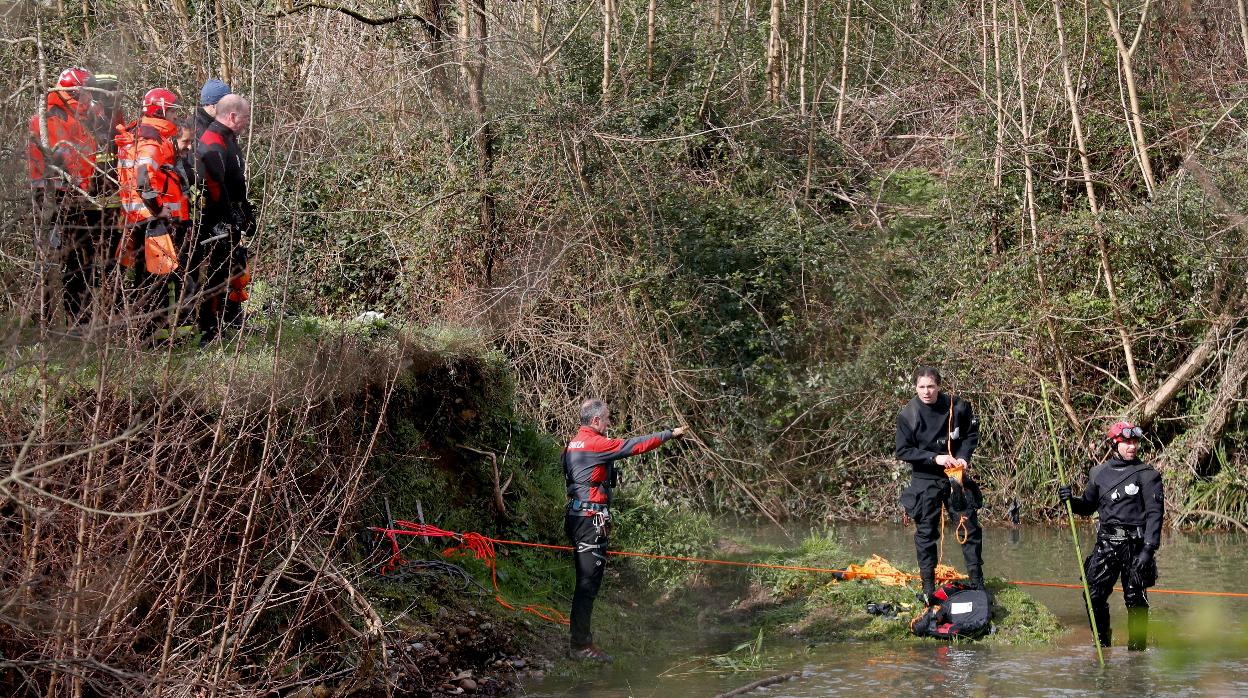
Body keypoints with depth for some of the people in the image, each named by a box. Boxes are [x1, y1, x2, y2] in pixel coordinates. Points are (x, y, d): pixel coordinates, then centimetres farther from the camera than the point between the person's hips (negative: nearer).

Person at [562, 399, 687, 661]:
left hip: (576, 517, 10)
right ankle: (581, 646, -6)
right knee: (588, 582, -7)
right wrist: (670, 433, 0)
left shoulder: (574, 444, 16)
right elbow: (635, 446, -12)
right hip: (591, 519, -10)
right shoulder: (595, 443, -15)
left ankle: (581, 640, 20)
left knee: (586, 581, 15)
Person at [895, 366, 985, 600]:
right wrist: (935, 458, -19)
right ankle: (928, 587, 12)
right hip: (925, 481, -1)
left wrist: (964, 456, -9)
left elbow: (971, 434, 8)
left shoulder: (957, 408, -8)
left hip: (956, 477, 1)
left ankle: (977, 582, 16)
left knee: (969, 528, 4)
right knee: (926, 534, 3)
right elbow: (903, 451, -10)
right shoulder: (907, 416, -11)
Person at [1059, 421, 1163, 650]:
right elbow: (1087, 506, 22)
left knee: (1135, 600, -1)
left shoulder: (1147, 474, -2)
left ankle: (1137, 649, 8)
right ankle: (1102, 645, 16)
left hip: (1134, 545, -4)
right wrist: (1071, 500, 0)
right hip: (1105, 543, 4)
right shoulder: (1099, 473, 10)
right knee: (1094, 596, 0)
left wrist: (1148, 549, -15)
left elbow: (1155, 513, -7)